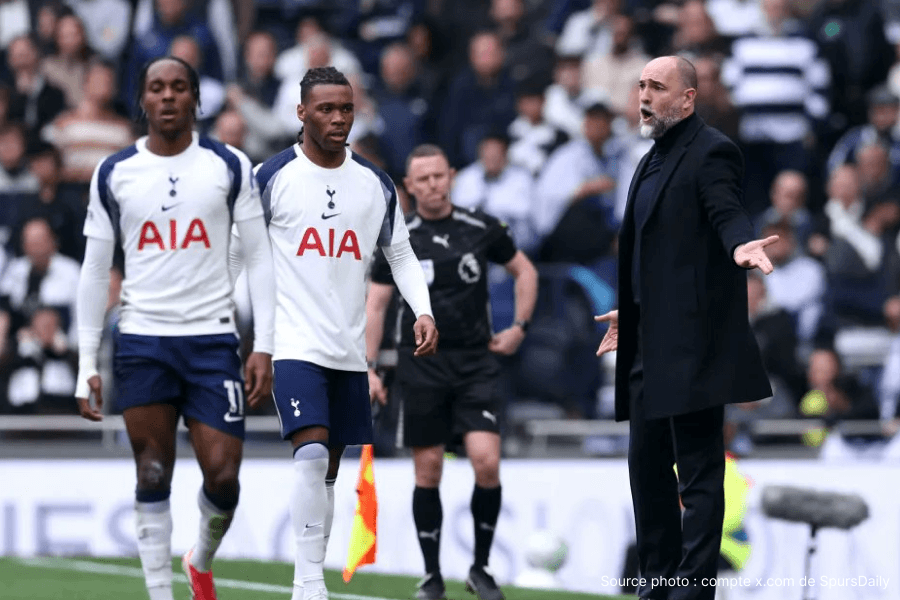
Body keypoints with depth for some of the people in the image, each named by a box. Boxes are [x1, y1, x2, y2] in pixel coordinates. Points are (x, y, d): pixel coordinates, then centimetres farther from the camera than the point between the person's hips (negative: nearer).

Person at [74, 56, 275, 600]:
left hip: (212, 337, -1)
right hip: (142, 340, 1)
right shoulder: (114, 174, 6)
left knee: (223, 474, -6)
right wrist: (87, 364, 4)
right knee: (154, 474, -1)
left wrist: (264, 346, -4)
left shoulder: (230, 167, 3)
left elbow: (260, 257, 4)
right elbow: (96, 271, 10)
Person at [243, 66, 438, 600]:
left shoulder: (376, 185, 8)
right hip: (295, 344, -5)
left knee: (329, 470, 10)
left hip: (349, 349, 5)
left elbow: (402, 256, 14)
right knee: (312, 452, -21)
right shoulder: (271, 177, -4)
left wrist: (424, 312, -2)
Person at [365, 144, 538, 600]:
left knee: (486, 463, -13)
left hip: (475, 362, 0)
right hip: (421, 365, 0)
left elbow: (524, 271, 16)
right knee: (428, 472, 2)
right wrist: (367, 369, -3)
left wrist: (519, 328, 8)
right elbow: (375, 305, 3)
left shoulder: (481, 228, 0)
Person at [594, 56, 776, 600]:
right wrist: (629, 312, 35)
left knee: (698, 470, -7)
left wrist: (741, 244, -48)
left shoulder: (711, 152, -9)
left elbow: (726, 211, -26)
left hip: (692, 343, -10)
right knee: (647, 466, 15)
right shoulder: (653, 161, 19)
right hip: (651, 343, 10)